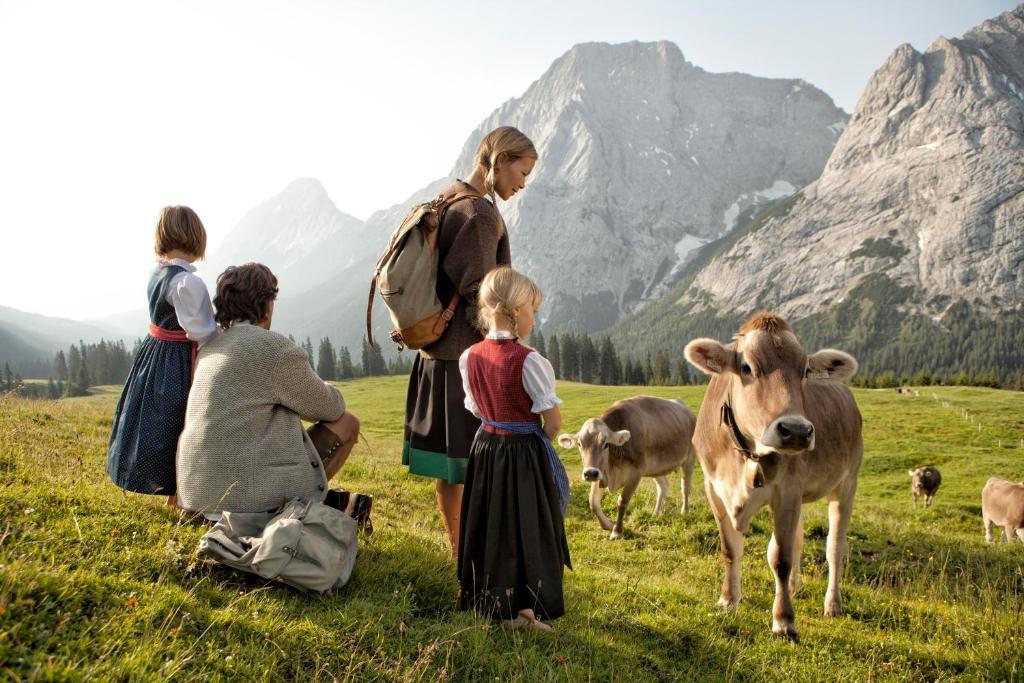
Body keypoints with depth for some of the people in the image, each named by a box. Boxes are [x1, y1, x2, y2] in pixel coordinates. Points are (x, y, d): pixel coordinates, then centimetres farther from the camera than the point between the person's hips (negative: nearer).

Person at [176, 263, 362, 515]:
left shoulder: (210, 348, 13)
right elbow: (329, 407, -1)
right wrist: (328, 392, 23)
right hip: (248, 490, -9)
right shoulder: (275, 348, -12)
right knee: (347, 422, 5)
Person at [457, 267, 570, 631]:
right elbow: (553, 422, -15)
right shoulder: (529, 361, -20)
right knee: (527, 528, 7)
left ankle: (487, 598, 29)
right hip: (525, 454, -5)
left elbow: (477, 410, 7)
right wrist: (540, 439, 4)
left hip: (485, 448, 6)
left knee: (489, 525, 17)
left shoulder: (470, 357, -2)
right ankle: (524, 607, 15)